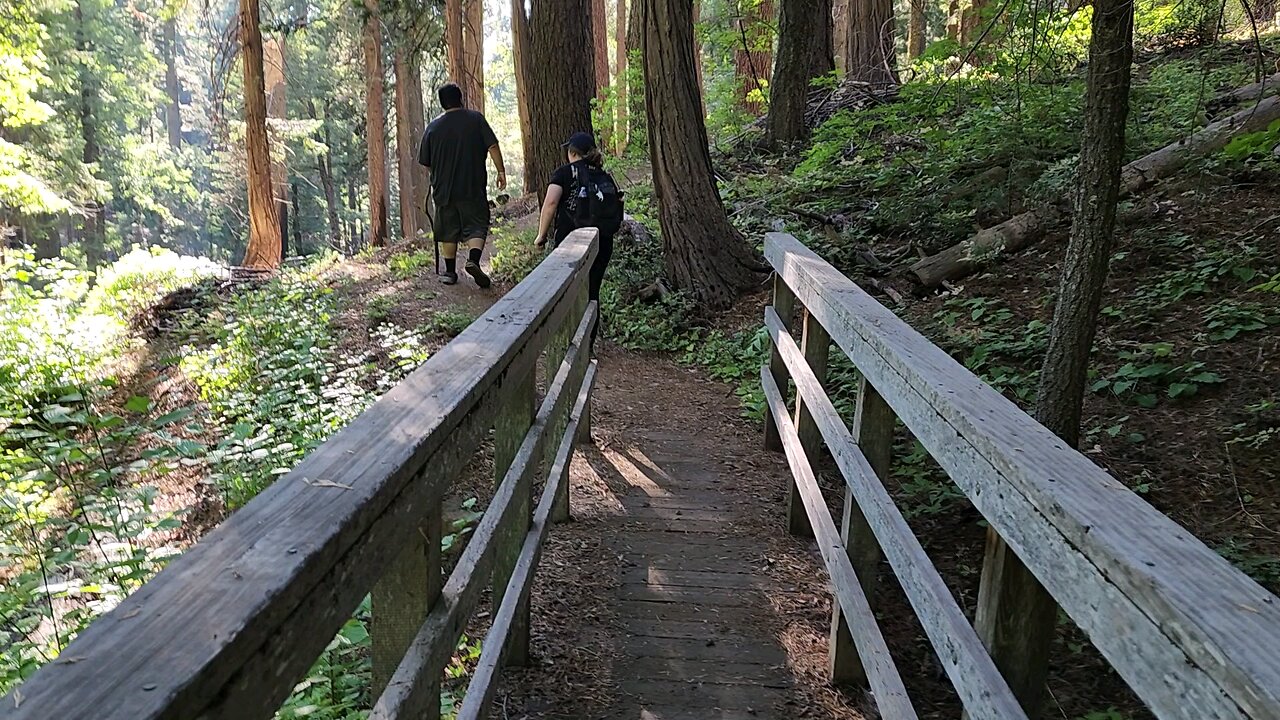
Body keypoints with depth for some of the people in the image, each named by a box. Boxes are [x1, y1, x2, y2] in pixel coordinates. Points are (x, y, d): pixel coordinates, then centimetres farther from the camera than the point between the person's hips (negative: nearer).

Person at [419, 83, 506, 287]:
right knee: (477, 226, 3)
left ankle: (450, 272, 17)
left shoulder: (433, 127, 5)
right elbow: (492, 146, -7)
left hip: (444, 188, 2)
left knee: (448, 232, 12)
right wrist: (501, 171, 0)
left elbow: (426, 163, 9)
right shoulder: (476, 119, 0)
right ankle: (473, 260, -21)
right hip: (474, 187, -2)